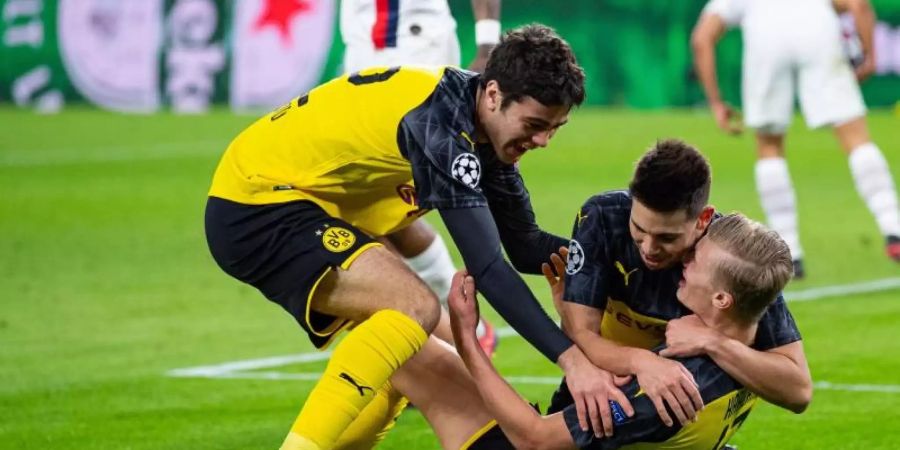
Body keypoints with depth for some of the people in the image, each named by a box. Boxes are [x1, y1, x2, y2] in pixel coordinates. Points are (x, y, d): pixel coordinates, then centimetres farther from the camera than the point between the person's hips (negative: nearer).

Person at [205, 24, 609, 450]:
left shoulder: (485, 126, 2)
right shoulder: (441, 121, -27)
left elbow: (526, 247, 7)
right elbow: (487, 267, -30)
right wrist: (570, 357, -33)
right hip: (257, 207, -11)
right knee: (416, 307, -26)